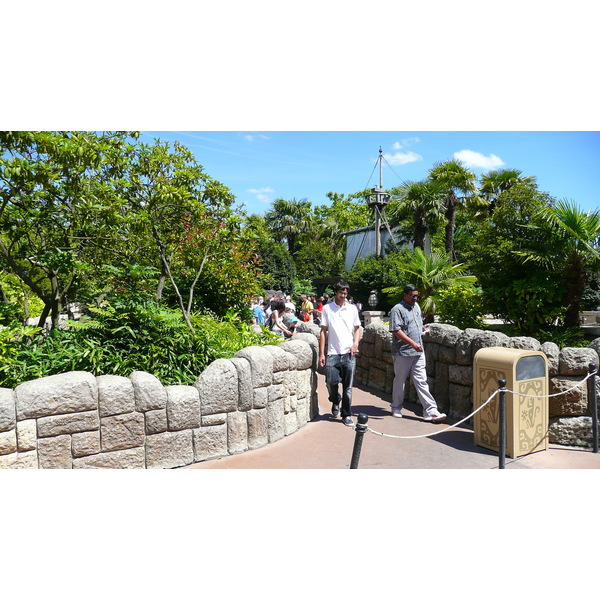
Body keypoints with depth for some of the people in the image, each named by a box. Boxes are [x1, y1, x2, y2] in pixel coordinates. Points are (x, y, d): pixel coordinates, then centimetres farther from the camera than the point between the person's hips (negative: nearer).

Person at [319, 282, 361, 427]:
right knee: (331, 382, -4)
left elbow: (357, 328, 14)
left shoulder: (352, 308, 8)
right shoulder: (327, 309, 3)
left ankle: (346, 415, 17)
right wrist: (321, 353, -1)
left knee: (348, 386, 4)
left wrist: (355, 344, -4)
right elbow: (323, 331, 3)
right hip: (333, 353, -1)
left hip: (349, 353, 1)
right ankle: (335, 402, 29)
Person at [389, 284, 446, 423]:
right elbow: (396, 331, -19)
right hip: (402, 352, -6)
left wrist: (423, 329, 9)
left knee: (421, 381, 4)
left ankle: (430, 411, 1)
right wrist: (413, 343, -25)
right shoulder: (397, 310, -11)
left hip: (418, 352, 6)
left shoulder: (416, 306, 14)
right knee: (400, 380, 8)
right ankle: (396, 407, 25)